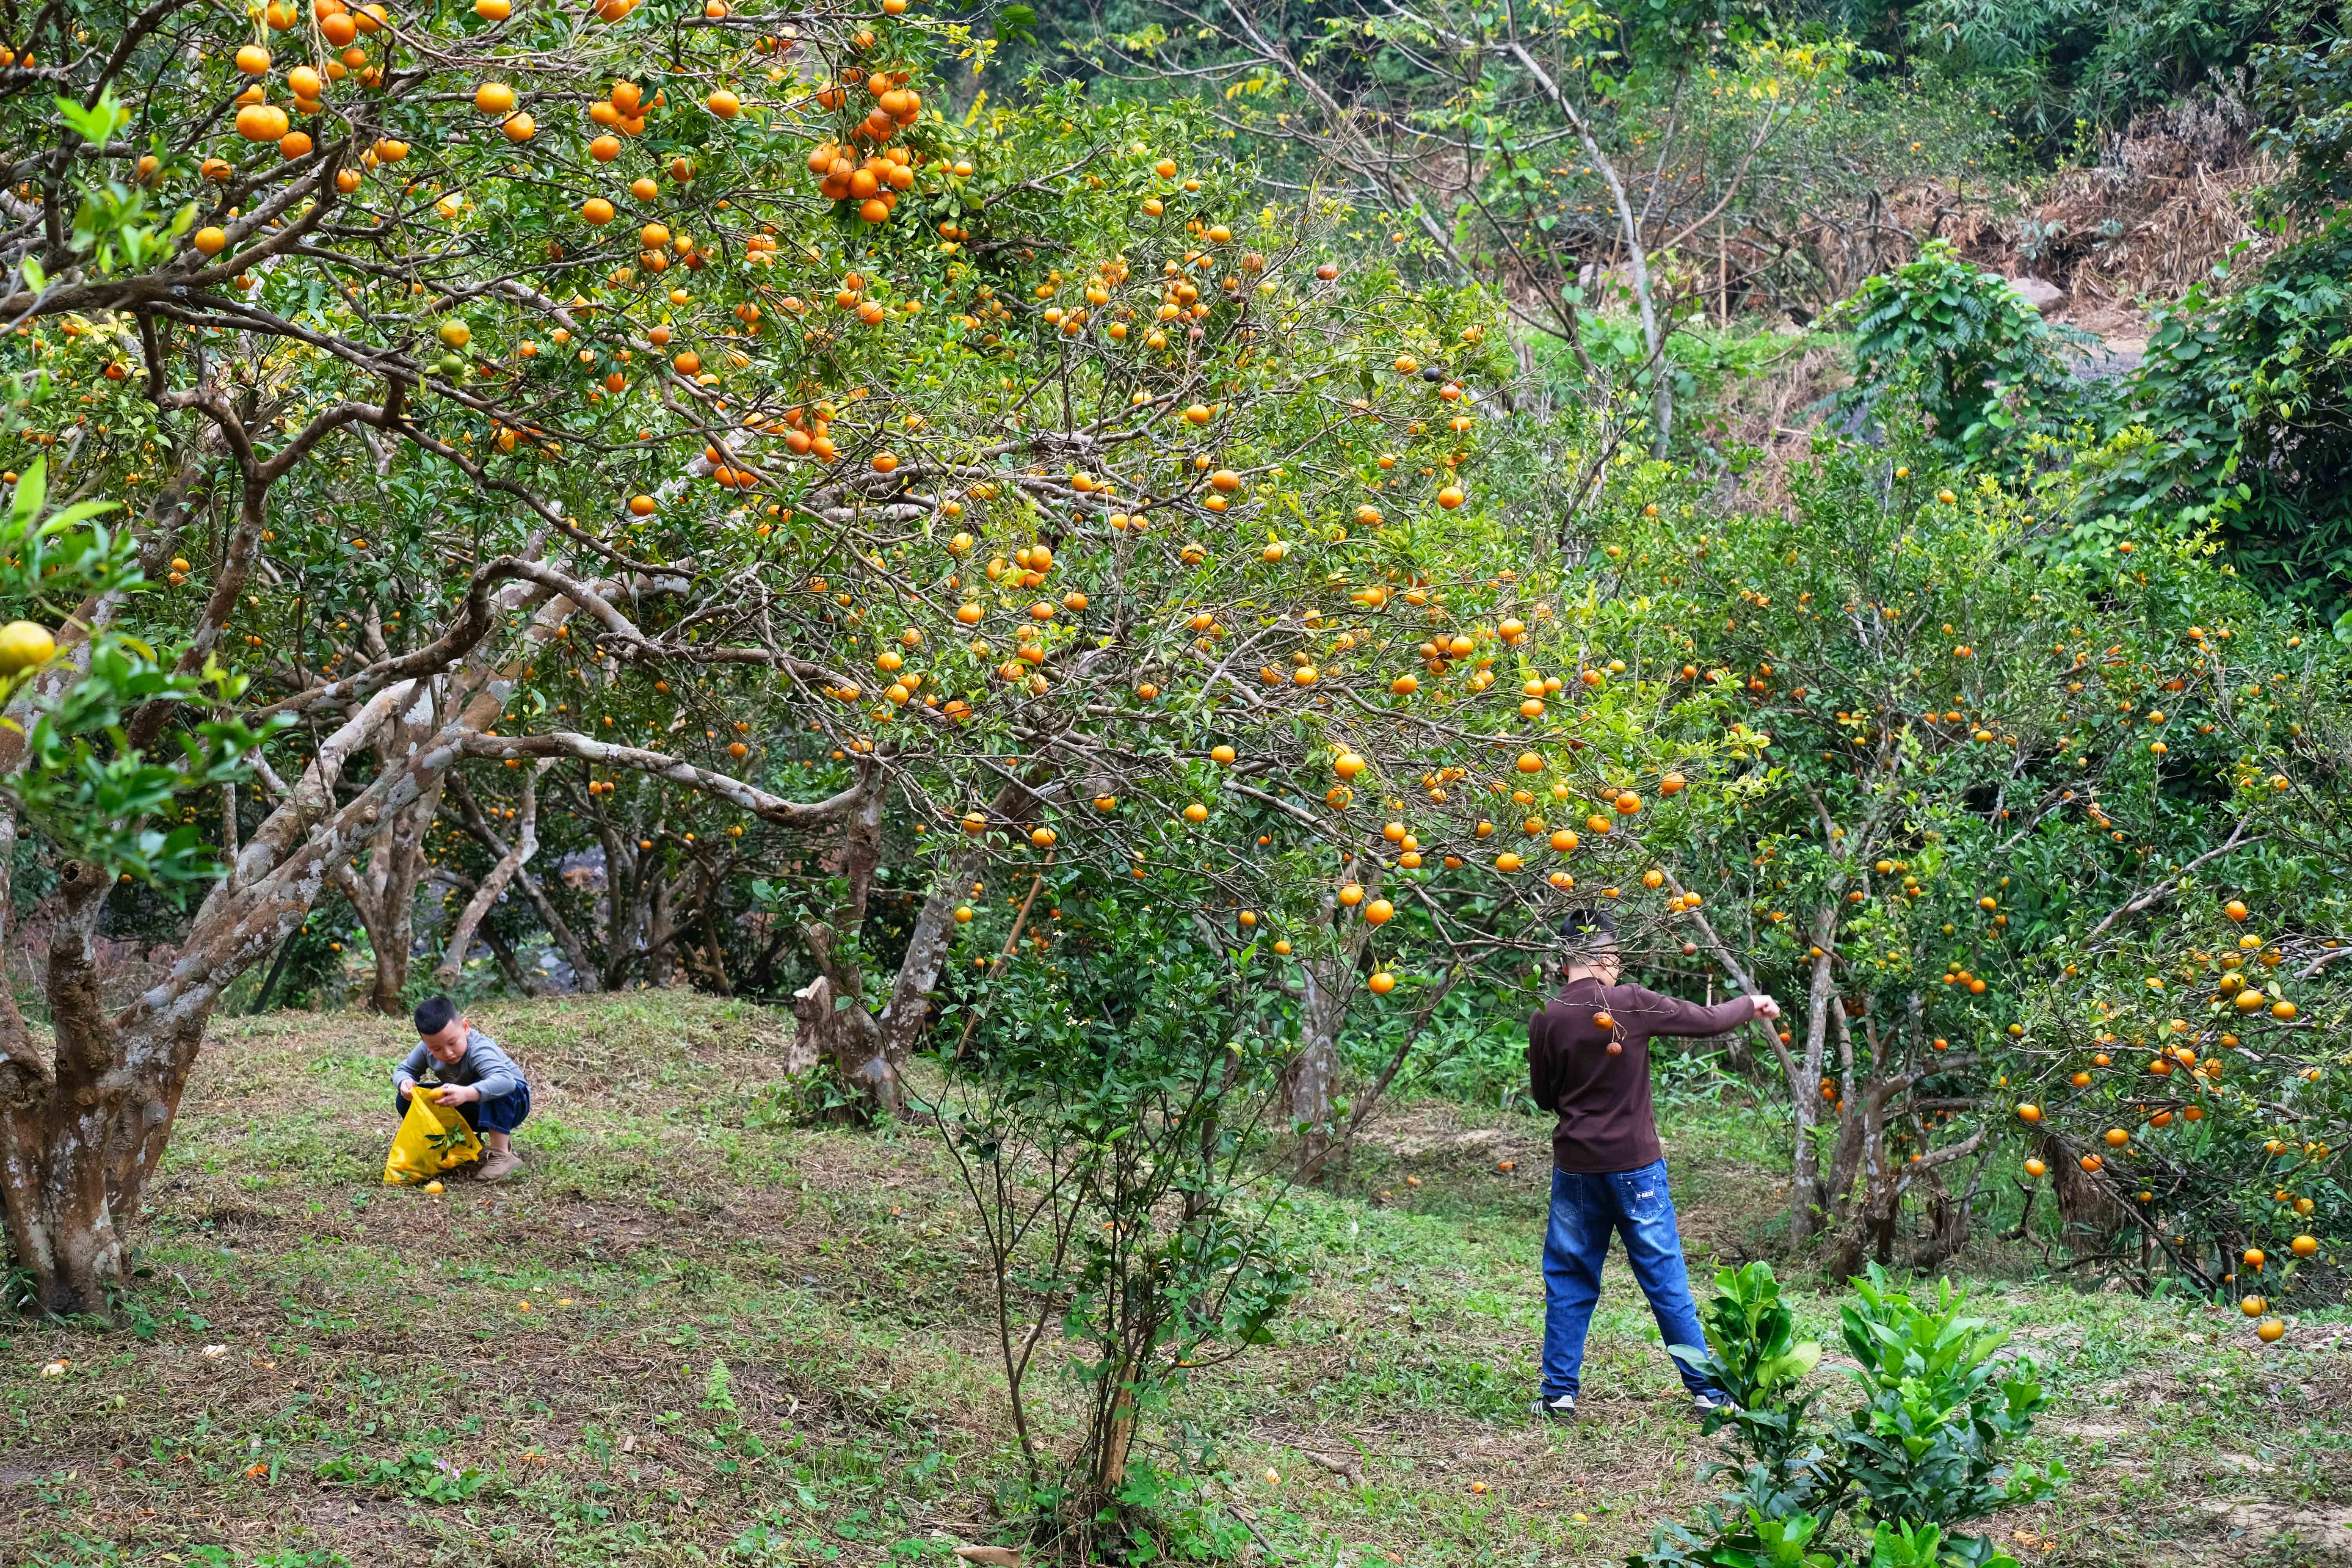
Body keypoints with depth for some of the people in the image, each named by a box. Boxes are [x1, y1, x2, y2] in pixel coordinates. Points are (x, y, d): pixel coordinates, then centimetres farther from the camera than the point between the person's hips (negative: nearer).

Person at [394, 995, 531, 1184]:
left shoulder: (478, 1049, -37)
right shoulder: (427, 1050, -16)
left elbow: (505, 1081, -55)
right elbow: (404, 1069, 1)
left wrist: (467, 1094, -70)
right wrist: (405, 1082, -25)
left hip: (510, 1101, -6)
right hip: (471, 1112, 7)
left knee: (495, 1090, -42)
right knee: (405, 1101, -7)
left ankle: (502, 1154, -30)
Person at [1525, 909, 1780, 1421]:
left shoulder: (1547, 1021, -6)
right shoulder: (1631, 1004, -11)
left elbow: (1544, 1096, 5)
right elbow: (1708, 1020, -2)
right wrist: (1751, 1004, 16)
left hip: (1577, 1169, 1)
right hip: (1636, 1167, -1)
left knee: (1569, 1282, 13)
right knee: (1668, 1283, 7)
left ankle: (1559, 1392, 11)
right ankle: (1708, 1391, 11)